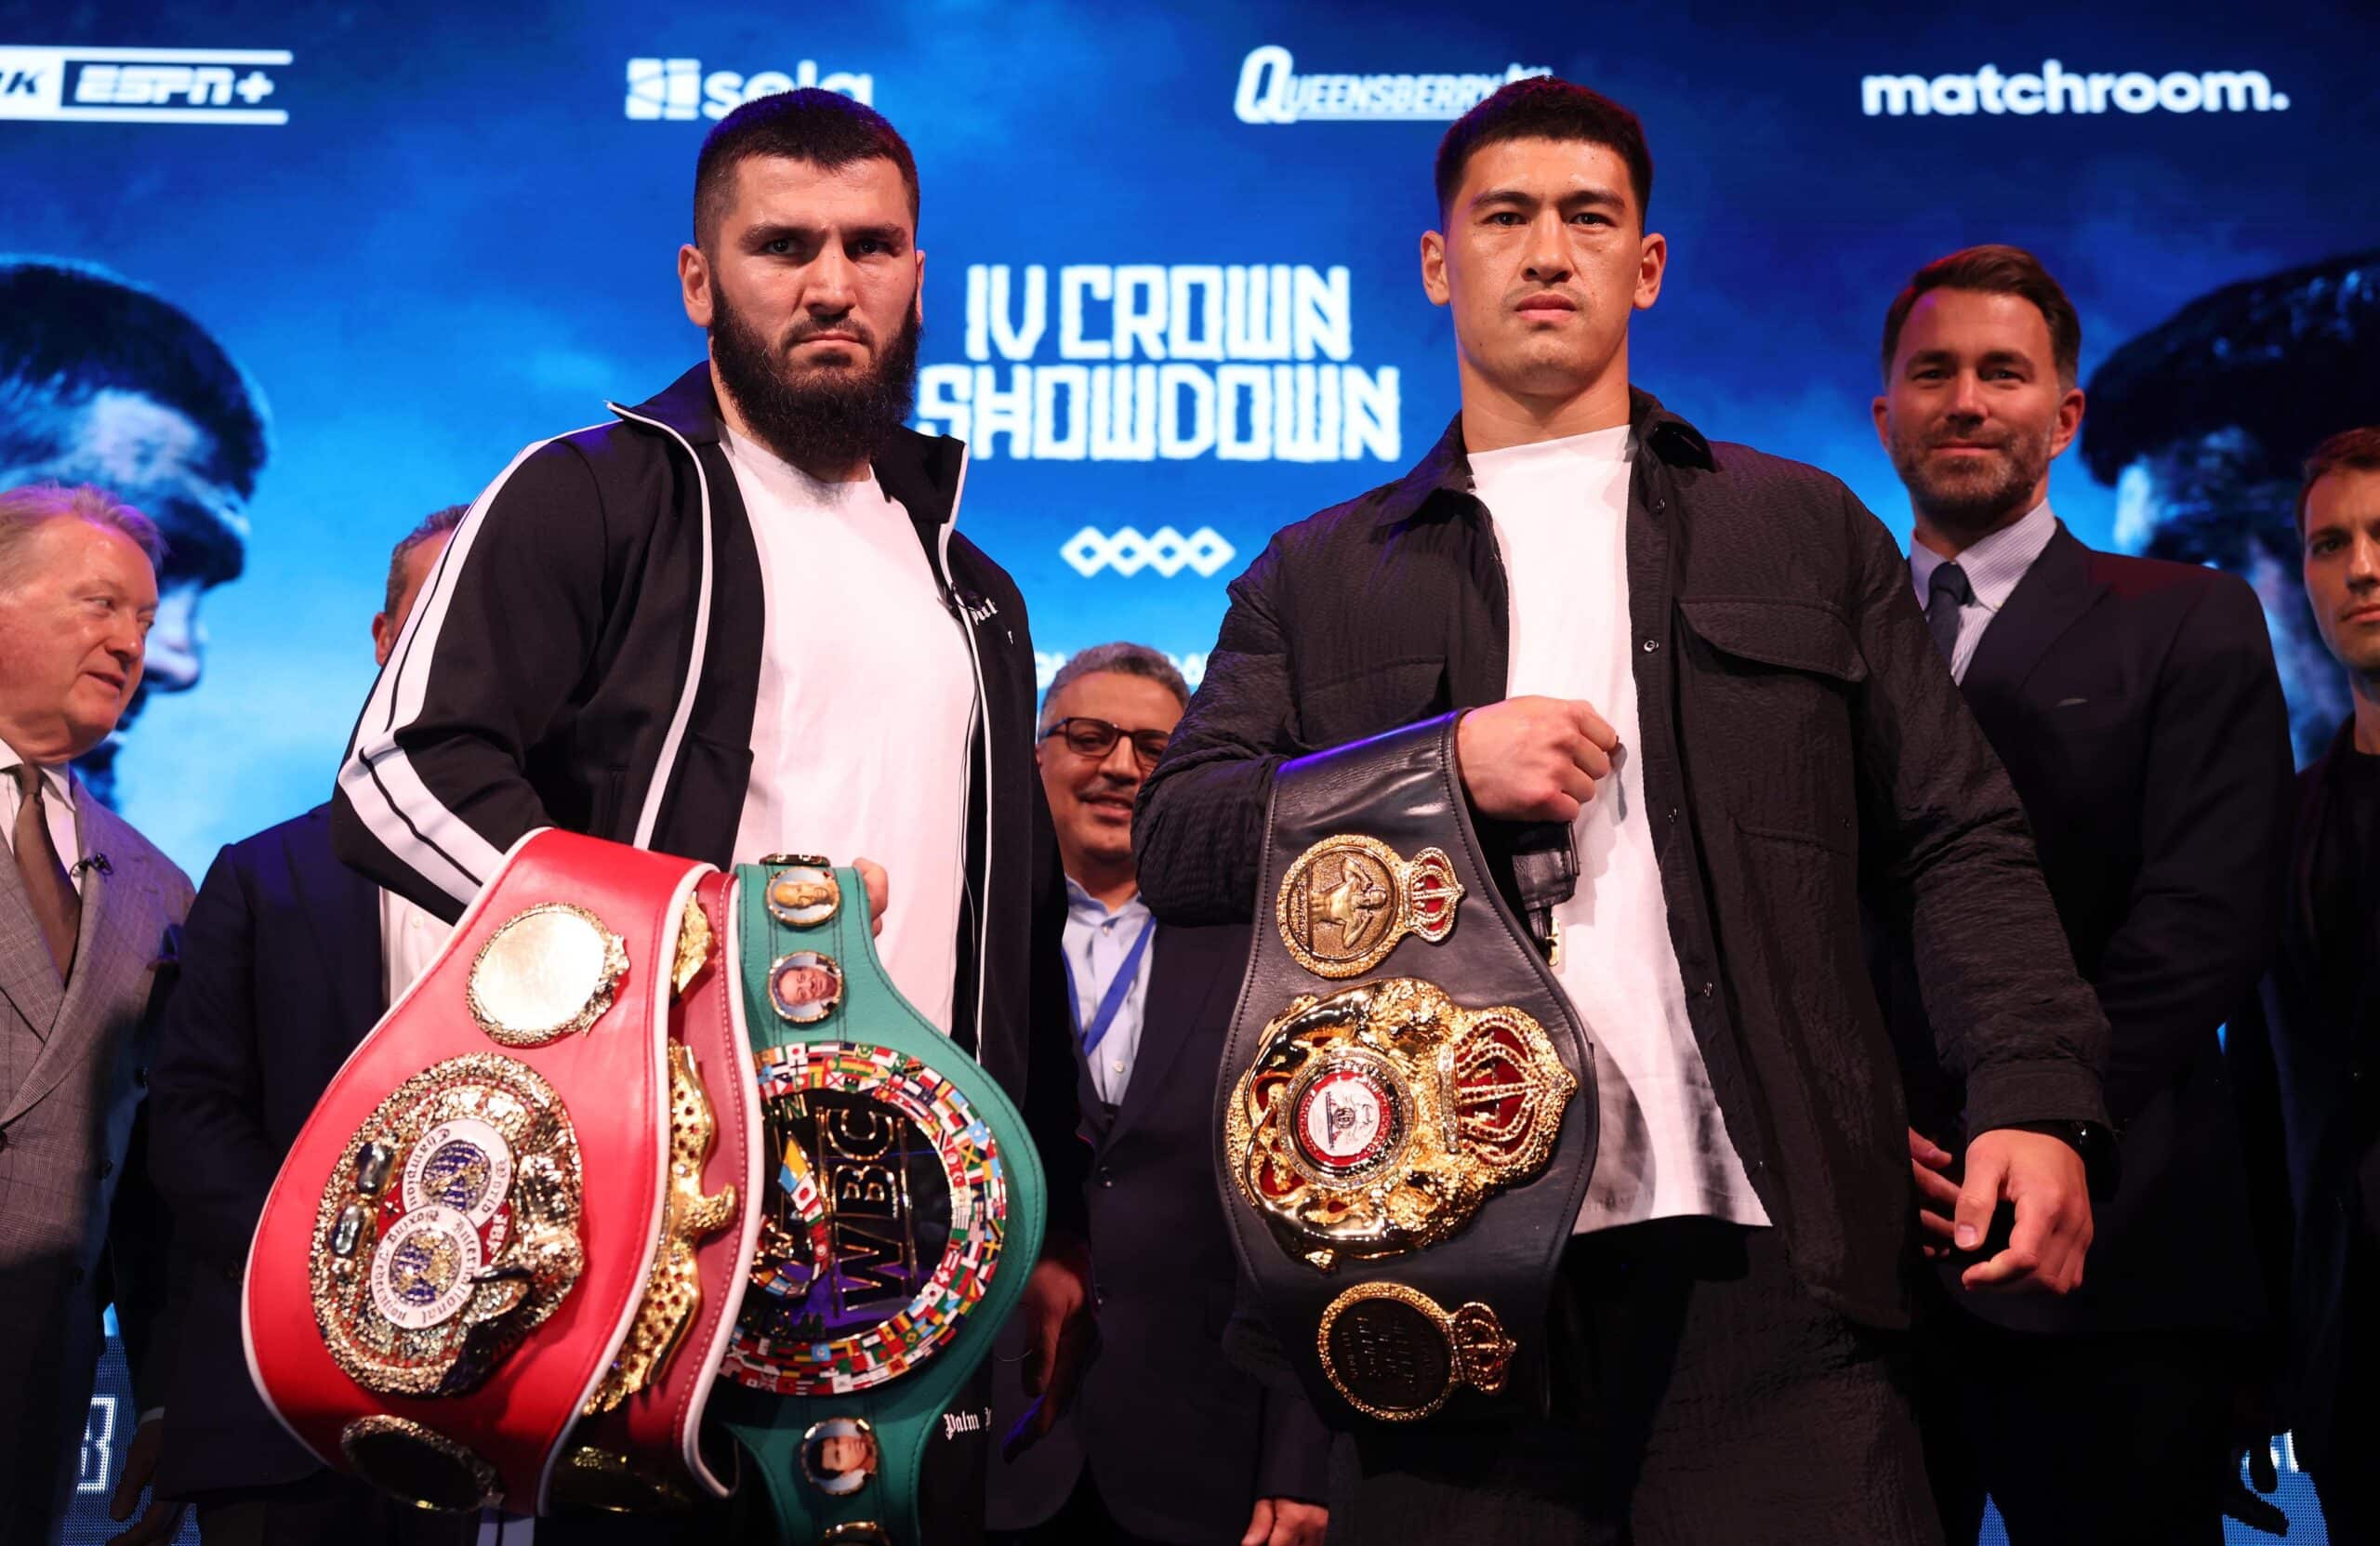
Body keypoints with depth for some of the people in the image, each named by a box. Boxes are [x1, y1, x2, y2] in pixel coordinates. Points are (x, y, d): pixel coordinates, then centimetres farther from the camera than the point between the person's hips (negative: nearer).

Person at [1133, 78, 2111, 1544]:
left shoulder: (1806, 530, 16)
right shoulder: (1317, 578, 16)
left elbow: (1959, 840, 10)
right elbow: (1175, 838, 5)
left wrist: (2038, 1094, -6)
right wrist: (1444, 766, -8)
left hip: (1766, 1252, 0)